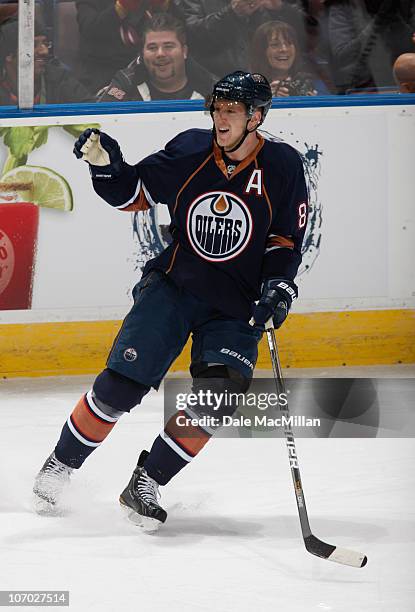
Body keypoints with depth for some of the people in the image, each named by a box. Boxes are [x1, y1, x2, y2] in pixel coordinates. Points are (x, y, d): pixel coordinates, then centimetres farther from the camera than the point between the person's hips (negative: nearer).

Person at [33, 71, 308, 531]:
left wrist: (279, 285, -13)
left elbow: (287, 237, 1)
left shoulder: (282, 167, -7)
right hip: (172, 286, 0)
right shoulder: (190, 150, -6)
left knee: (218, 398, -17)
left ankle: (146, 482, -3)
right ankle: (61, 463, 9)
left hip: (236, 308, 0)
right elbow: (135, 194, 4)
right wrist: (107, 165, -14)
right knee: (121, 383, -11)